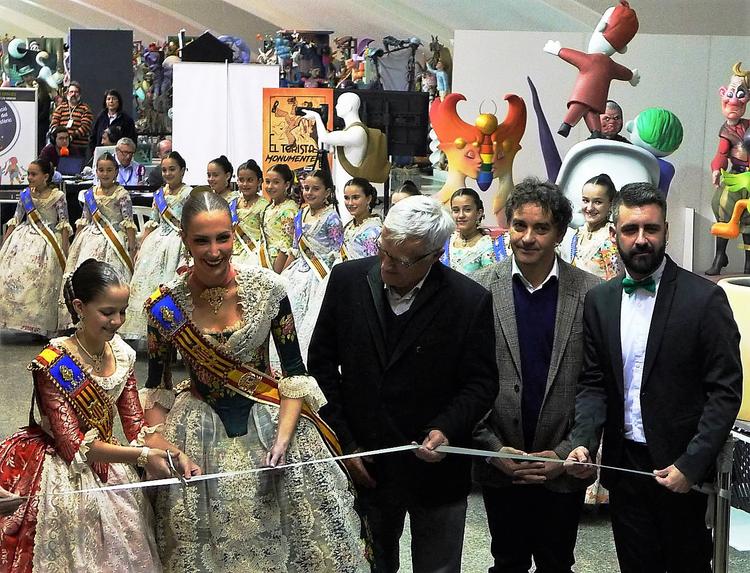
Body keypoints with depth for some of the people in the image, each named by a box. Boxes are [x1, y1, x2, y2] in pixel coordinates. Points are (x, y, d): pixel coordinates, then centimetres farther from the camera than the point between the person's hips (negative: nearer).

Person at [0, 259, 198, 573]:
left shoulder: (121, 355, -1)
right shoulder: (53, 364, -19)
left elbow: (137, 426, 3)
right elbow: (74, 445, -20)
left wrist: (175, 454, -15)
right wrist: (143, 456, -26)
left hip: (109, 469, 5)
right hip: (65, 474, -5)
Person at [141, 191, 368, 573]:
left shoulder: (266, 288, -10)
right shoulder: (165, 306, -9)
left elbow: (294, 370, -5)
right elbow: (157, 386, 3)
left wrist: (284, 437, -15)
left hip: (271, 421, 0)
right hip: (199, 432, 0)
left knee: (283, 539, 5)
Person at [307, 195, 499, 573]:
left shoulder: (470, 301, -13)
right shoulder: (348, 280, -6)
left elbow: (480, 383, -5)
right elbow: (322, 361, 1)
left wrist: (446, 429, -23)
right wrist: (343, 441, -3)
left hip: (436, 469, -2)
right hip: (363, 465, 2)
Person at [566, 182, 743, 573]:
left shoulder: (704, 298, -10)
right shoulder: (599, 300, 4)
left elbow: (726, 390, -11)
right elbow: (593, 382, 7)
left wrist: (691, 464, -17)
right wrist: (583, 441, -10)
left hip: (681, 468, -3)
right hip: (624, 463, 4)